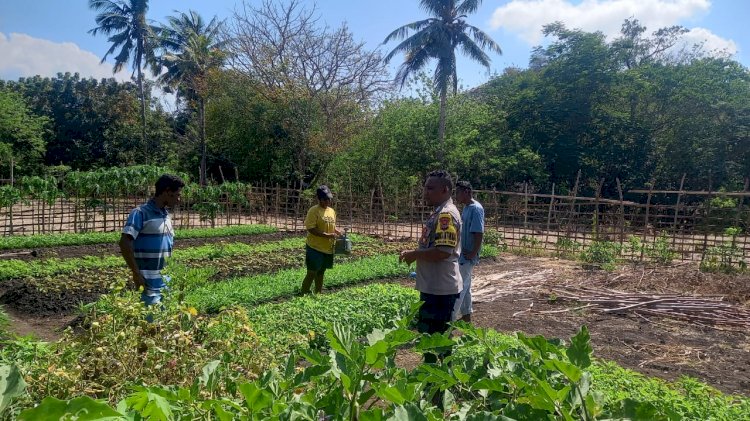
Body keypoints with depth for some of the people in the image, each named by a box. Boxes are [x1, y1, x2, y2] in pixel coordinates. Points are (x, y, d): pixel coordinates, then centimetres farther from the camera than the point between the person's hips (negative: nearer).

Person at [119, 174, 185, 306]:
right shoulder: (141, 213, -10)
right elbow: (124, 243, -17)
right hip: (149, 284, -8)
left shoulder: (167, 215, 13)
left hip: (167, 283, 8)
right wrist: (136, 273, -18)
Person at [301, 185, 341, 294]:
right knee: (312, 273, -4)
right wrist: (327, 235, -24)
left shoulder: (332, 211, 10)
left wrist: (338, 232, 1)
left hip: (328, 248, 7)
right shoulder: (314, 211, -13)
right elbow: (311, 229, -19)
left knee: (321, 272, 17)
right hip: (315, 248, -7)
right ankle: (304, 294, 6)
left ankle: (318, 293, 28)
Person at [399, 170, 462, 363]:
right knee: (429, 333, 20)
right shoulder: (439, 212, 13)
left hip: (440, 289, -10)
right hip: (433, 286, 10)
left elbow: (442, 252, -28)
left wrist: (414, 254, -15)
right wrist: (414, 253, 9)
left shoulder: (446, 215, -19)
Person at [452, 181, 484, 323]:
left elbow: (479, 233, -22)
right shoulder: (466, 207, 11)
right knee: (465, 286, 16)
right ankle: (466, 316, 26)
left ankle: (450, 319, -1)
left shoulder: (476, 209, -18)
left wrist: (473, 253, -21)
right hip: (462, 254, 9)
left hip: (467, 256, -9)